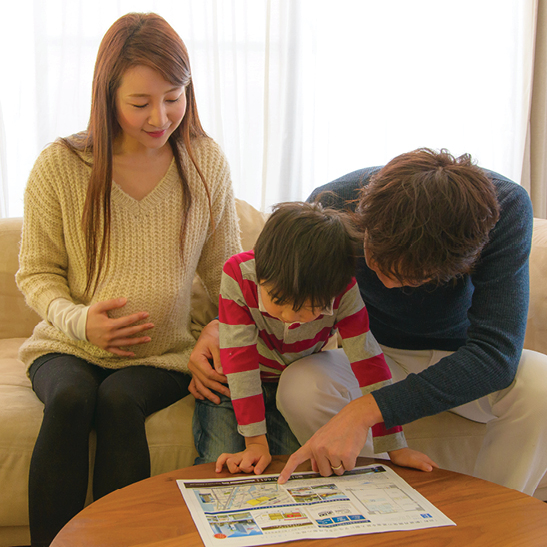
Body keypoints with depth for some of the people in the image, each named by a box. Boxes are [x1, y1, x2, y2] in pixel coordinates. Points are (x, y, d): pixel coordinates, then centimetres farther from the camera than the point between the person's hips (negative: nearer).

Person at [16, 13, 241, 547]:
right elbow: (36, 272, 2)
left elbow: (226, 271, 6)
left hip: (162, 353, 0)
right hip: (70, 346, 0)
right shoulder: (59, 166, -7)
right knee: (70, 398, -31)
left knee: (119, 401, -30)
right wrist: (77, 319, -18)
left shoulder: (207, 163, -1)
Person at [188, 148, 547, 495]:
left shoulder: (507, 207, -30)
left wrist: (365, 411, -44)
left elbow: (495, 352, -36)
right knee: (300, 389, -32)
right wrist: (220, 328, -23)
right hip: (377, 353, 1)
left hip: (460, 357, 0)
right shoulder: (333, 204, -25)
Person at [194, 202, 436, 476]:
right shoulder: (238, 275, -32)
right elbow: (239, 358, -30)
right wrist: (255, 441, -31)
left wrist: (394, 447, -25)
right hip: (236, 383, -1)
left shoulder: (343, 291, -29)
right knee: (221, 466, -14)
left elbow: (367, 359, -26)